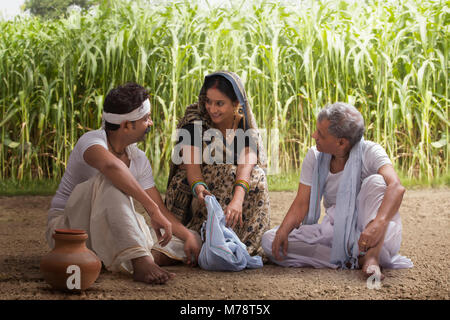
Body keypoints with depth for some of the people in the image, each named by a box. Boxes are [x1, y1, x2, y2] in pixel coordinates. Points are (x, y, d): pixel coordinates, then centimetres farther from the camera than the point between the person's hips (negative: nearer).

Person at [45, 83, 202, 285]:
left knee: (192, 245, -5)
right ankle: (139, 261, -43)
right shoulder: (92, 140, -19)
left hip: (106, 234, 7)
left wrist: (188, 235, -14)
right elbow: (111, 165, -45)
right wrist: (152, 209, -47)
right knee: (111, 179, -36)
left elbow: (161, 210, 3)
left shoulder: (139, 160, 4)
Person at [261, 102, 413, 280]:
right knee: (270, 240, -16)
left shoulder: (370, 152, -13)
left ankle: (372, 257, -34)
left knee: (375, 181, -28)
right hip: (336, 231, 5)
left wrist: (379, 223, -50)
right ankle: (356, 260, -22)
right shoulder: (314, 157, 0)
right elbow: (301, 203, -4)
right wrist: (283, 230, -24)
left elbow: (396, 187, -31)